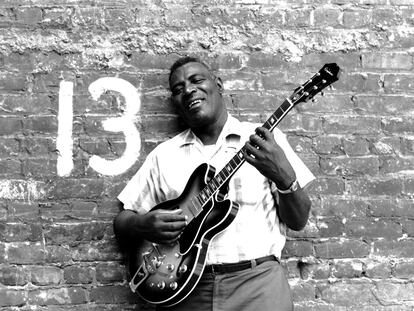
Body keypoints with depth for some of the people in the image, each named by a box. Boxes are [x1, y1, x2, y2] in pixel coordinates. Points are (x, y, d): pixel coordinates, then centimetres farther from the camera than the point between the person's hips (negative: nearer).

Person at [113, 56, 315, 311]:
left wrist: (284, 177, -17)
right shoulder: (164, 154, 10)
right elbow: (122, 221, 12)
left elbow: (298, 221, 2)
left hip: (256, 280, -1)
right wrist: (141, 226, -11)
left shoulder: (267, 139, 5)